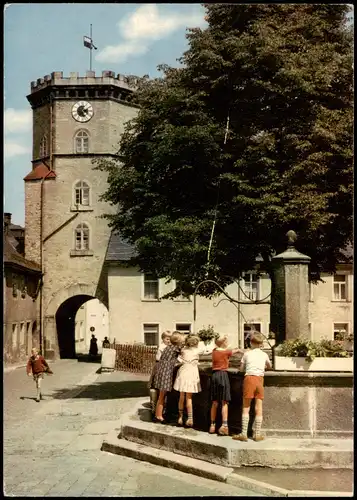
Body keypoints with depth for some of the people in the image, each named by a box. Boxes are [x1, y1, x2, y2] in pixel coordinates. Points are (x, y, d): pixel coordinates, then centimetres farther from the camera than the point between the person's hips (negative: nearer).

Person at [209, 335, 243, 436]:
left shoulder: (214, 351, 8)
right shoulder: (227, 352, -4)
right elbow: (237, 350, 15)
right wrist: (240, 350, 38)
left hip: (214, 375, 5)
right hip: (223, 374, -5)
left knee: (215, 402, 10)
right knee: (224, 402, -4)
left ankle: (212, 425, 14)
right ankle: (224, 425, -12)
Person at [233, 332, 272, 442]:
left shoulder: (247, 354, 6)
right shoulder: (264, 355, 12)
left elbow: (241, 368, 12)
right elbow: (269, 366, 30)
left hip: (249, 378, -2)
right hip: (260, 379, 2)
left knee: (246, 408, 3)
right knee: (259, 408, 5)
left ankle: (244, 434, 1)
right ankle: (257, 434, 9)